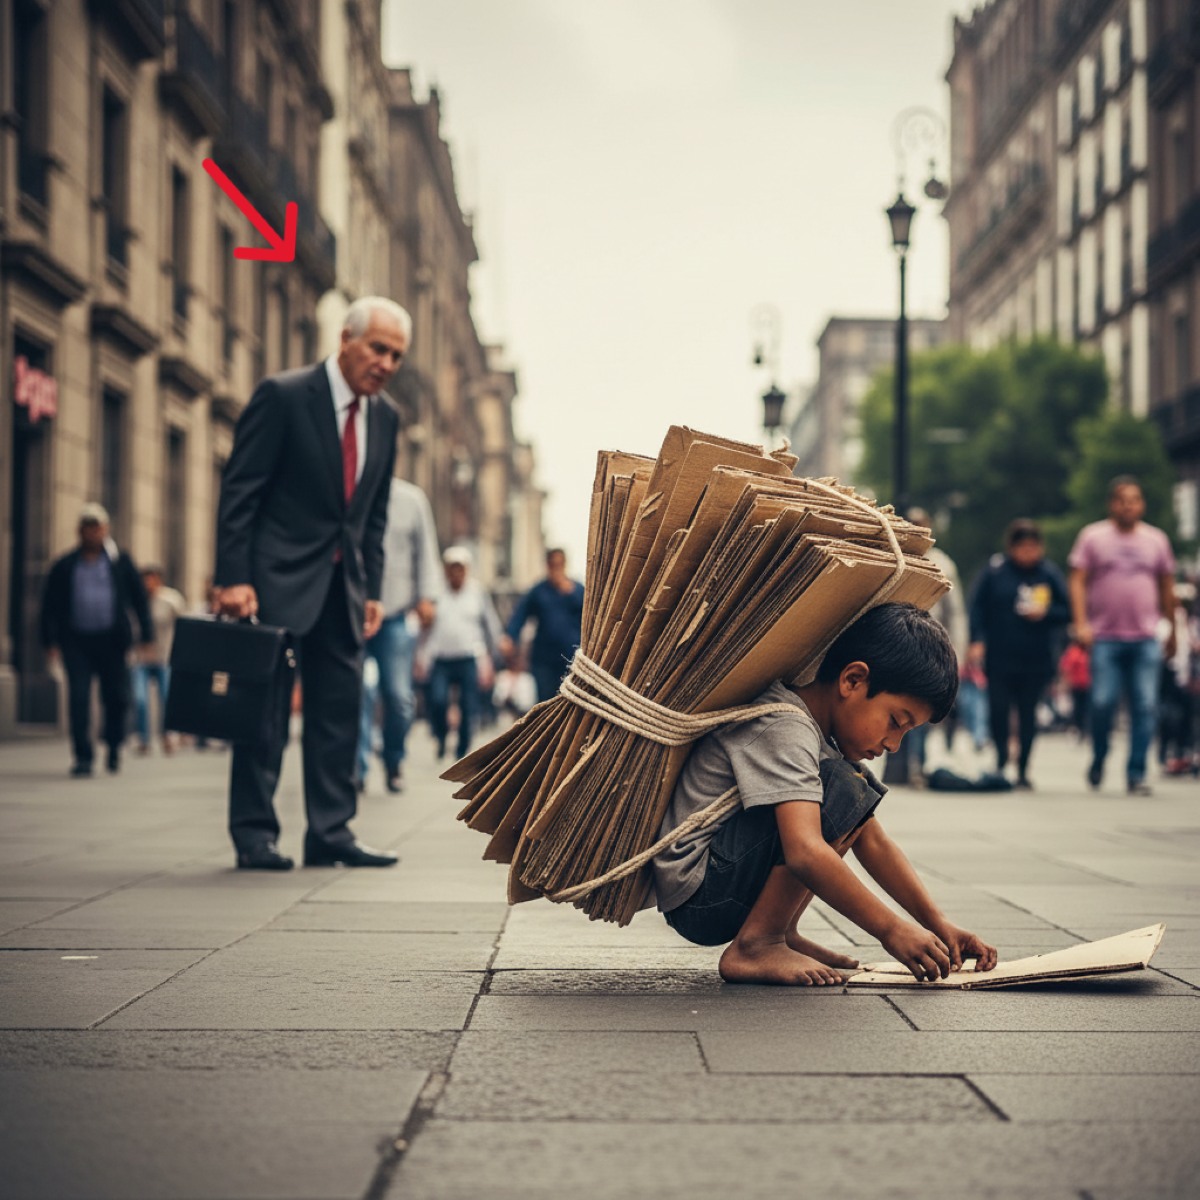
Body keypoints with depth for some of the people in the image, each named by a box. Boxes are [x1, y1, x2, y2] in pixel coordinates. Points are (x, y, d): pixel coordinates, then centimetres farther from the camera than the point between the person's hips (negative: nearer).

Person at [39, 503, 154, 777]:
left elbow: (139, 598, 8)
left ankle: (114, 746, 26)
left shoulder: (120, 562, 8)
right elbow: (50, 605, 9)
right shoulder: (65, 566, 9)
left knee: (116, 697, 2)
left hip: (111, 640, 0)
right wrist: (50, 640, -1)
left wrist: (147, 634, 1)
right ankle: (83, 757, -1)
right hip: (76, 641, 0)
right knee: (78, 698, -7)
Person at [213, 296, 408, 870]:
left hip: (344, 581, 6)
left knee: (341, 707, 5)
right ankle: (254, 834, 4)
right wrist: (233, 578, -17)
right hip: (278, 578, -6)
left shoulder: (385, 417, 9)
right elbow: (239, 491, -12)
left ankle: (331, 831, 12)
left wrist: (372, 589, 8)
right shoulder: (282, 396, -10)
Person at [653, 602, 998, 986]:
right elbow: (805, 853, -33)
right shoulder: (784, 730, -20)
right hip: (694, 895, -10)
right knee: (842, 790, -22)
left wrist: (938, 925, 4)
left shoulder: (826, 733, 11)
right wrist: (890, 929, -28)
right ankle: (753, 946, -17)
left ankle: (780, 933, 5)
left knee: (860, 796, 13)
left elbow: (873, 841, 13)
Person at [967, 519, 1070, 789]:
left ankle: (1023, 769, 13)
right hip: (999, 658, -1)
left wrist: (1045, 612, -11)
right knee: (998, 710, -5)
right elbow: (977, 607, 1)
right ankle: (1001, 761, 13)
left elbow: (1066, 612, 8)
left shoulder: (1050, 574, 3)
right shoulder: (994, 572, 0)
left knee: (1028, 713, 4)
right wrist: (977, 640, -8)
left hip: (1036, 660, 1)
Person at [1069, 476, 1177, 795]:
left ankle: (1136, 774, 2)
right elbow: (1078, 582, 1)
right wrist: (1081, 623, -11)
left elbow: (1167, 587, 20)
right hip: (1105, 637, -2)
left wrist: (1172, 631, 20)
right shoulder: (1092, 537, 6)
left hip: (1145, 639, 2)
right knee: (1103, 702, -8)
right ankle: (1098, 760, 17)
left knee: (1145, 706, -5)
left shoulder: (1157, 539, 14)